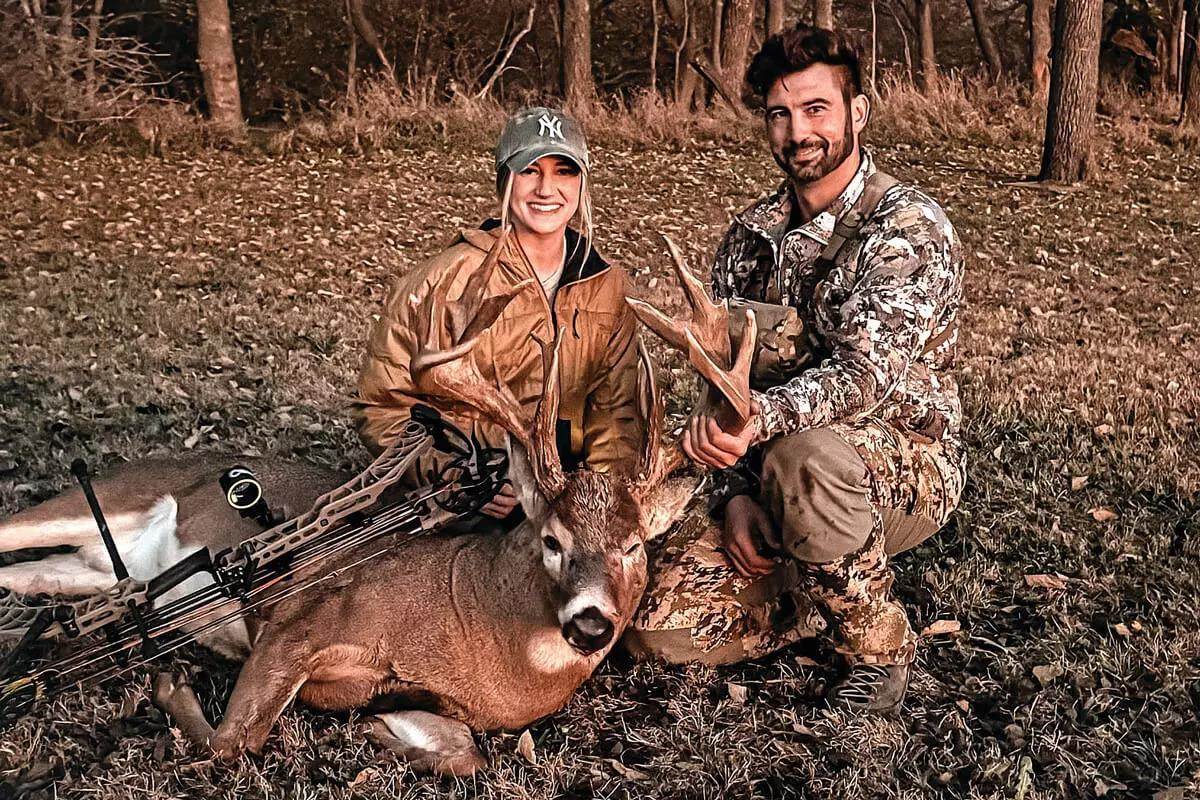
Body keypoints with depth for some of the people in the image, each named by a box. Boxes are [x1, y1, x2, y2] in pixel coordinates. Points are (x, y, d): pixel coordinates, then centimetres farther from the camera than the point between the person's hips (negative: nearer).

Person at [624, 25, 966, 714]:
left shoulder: (909, 226, -14)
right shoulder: (753, 235, 6)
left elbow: (868, 372, -29)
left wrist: (758, 418, -46)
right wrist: (737, 494, -8)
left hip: (907, 469, -5)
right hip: (777, 480, 5)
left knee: (807, 455, -41)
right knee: (660, 625, -12)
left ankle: (880, 645, -13)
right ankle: (828, 591, 15)